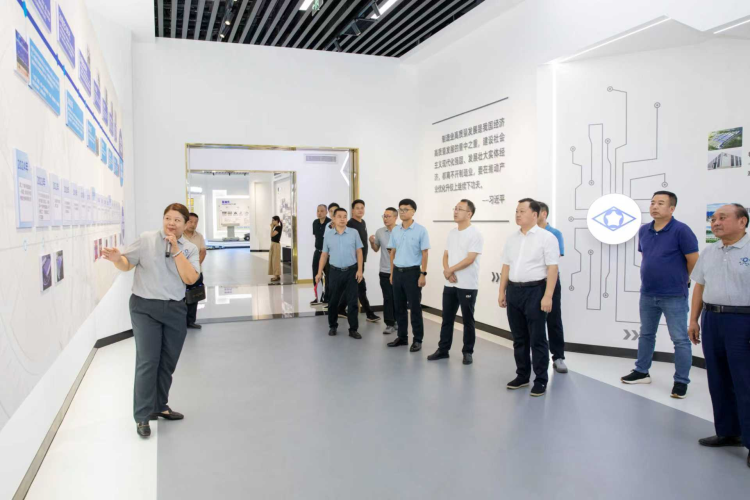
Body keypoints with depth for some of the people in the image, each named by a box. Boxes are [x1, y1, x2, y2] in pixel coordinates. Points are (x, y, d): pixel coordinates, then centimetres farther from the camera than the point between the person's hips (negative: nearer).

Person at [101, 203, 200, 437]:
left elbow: (190, 278, -9)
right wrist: (117, 259, -21)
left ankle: (159, 406, 31)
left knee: (168, 362, 12)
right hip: (145, 308, -3)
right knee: (147, 361, -7)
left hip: (175, 310, 3)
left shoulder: (190, 249, 4)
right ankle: (142, 416, 5)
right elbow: (126, 264, 1)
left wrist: (176, 250, -13)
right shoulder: (147, 239, -3)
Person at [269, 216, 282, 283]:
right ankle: (276, 275, 17)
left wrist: (272, 227, -13)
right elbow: (272, 235, 14)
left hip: (276, 245, -10)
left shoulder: (279, 227, -15)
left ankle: (277, 276, -1)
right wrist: (272, 227, 11)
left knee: (276, 260, -6)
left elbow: (272, 235, -21)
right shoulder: (276, 227, 13)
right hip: (273, 244, 10)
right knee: (273, 260, 11)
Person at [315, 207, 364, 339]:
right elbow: (324, 255, 8)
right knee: (333, 301, 10)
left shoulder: (354, 233, 0)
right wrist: (319, 272, 4)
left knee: (352, 301, 1)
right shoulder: (328, 236, 4)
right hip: (335, 271, 2)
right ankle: (332, 326, 27)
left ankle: (353, 329, 9)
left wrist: (359, 270, -7)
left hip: (351, 271, -1)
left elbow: (359, 252, 0)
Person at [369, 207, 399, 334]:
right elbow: (376, 249, 14)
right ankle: (390, 324, 11)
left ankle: (398, 321, 25)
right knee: (387, 298, 4)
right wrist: (371, 242, -5)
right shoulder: (379, 232, 2)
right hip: (385, 271, 2)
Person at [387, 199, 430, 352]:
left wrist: (423, 274, -11)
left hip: (412, 272, -5)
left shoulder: (421, 230, -7)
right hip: (397, 272, 5)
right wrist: (392, 273, 12)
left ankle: (418, 340, 11)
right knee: (399, 307, 11)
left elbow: (425, 253, -7)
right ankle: (402, 337, 23)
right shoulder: (395, 231, 8)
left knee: (415, 307, 1)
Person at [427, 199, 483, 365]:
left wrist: (450, 270, -10)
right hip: (450, 284, 6)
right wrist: (447, 271, -8)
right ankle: (443, 349, 22)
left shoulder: (475, 234, -11)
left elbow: (469, 259, -18)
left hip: (467, 285, -6)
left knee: (468, 320, 5)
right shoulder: (452, 233, 11)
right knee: (447, 318, 12)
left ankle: (468, 352, 17)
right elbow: (445, 255, 11)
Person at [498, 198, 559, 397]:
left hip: (535, 291, -6)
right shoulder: (512, 238, 13)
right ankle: (522, 375, 25)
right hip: (514, 291, 6)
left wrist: (547, 296, -18)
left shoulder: (546, 237, -7)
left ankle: (541, 380, 11)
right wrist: (502, 292, 13)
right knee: (519, 338, 13)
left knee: (537, 339, 0)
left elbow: (552, 268, -12)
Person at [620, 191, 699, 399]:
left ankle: (681, 381, 14)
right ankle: (642, 372, 32)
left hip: (674, 296, -6)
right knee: (646, 335, 17)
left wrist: (680, 280, 3)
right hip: (647, 294, 6)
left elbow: (694, 261, -10)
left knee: (680, 339, 2)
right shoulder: (643, 230, 4)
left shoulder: (681, 230, -14)